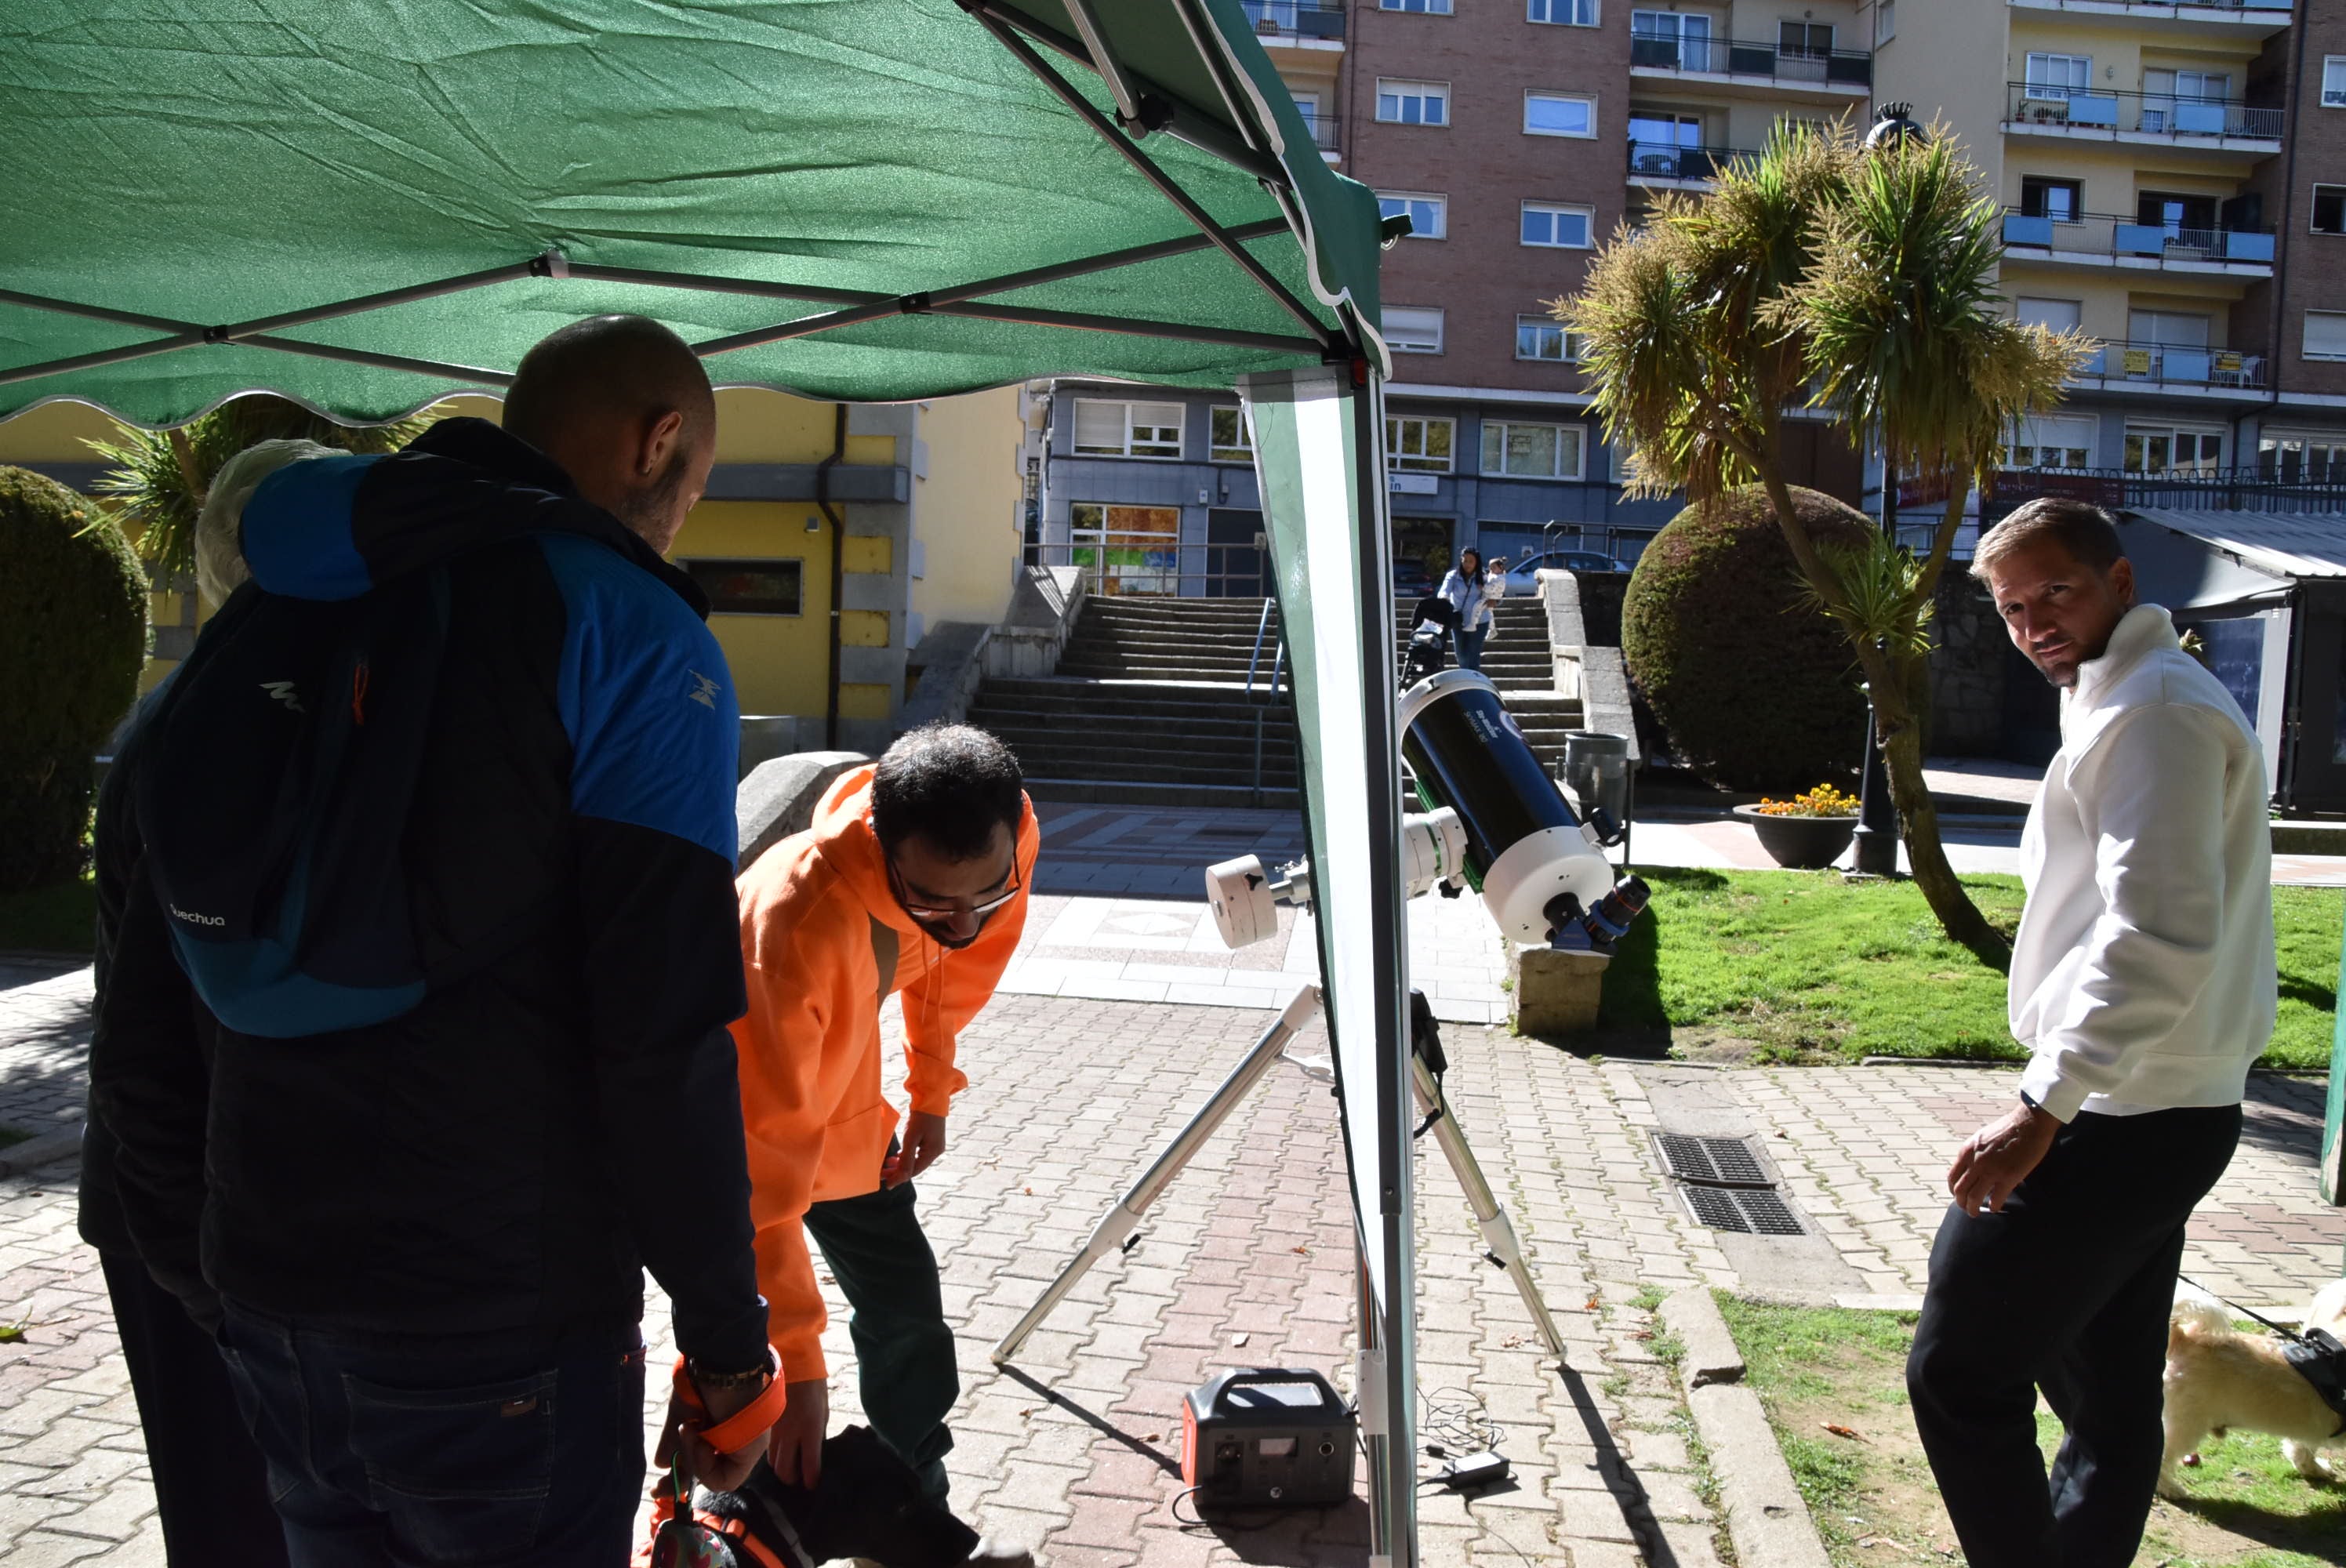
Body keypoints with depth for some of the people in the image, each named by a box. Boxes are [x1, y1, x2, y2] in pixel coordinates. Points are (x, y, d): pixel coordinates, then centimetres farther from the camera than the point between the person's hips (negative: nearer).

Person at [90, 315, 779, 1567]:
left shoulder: (278, 609, 10)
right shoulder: (630, 631, -12)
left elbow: (146, 1006, 11)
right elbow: (666, 1038, -18)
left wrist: (208, 1273, 19)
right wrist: (725, 1331, -9)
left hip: (268, 1309, 7)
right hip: (496, 1325, -6)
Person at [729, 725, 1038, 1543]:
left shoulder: (1001, 842, -27)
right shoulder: (793, 926, -45)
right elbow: (767, 1165, -40)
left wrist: (931, 1092, 7)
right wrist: (797, 1365, -36)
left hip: (843, 1094, 6)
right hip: (744, 1116, -5)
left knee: (907, 1314, 14)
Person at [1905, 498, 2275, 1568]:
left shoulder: (2154, 710, -15)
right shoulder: (2131, 700, 17)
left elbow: (2160, 934, -25)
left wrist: (2041, 1104, -25)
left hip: (2115, 1119, -11)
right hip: (2154, 1109, 11)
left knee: (1960, 1375, -5)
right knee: (2105, 1390, 17)